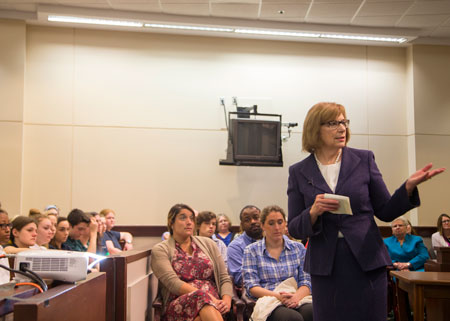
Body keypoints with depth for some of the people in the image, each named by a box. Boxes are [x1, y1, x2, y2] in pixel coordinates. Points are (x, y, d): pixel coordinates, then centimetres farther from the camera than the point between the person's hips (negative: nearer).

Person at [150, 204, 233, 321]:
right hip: (179, 305, -2)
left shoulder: (208, 244, 19)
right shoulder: (160, 250, 7)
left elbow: (224, 278, 14)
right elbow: (173, 283, -9)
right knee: (202, 296, -37)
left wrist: (226, 301, -10)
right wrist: (208, 297, -21)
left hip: (213, 303, 2)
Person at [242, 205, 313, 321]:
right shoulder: (251, 251, 9)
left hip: (297, 299, 2)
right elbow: (251, 287, 0)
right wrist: (277, 296, -17)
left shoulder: (298, 248, 17)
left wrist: (296, 296, -14)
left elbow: (306, 282, 9)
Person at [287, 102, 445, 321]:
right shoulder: (299, 172, 2)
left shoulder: (364, 160, 3)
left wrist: (409, 186, -10)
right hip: (325, 267, 0)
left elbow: (385, 212, 5)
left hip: (367, 262, 1)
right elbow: (294, 229, 2)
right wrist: (313, 212, -17)